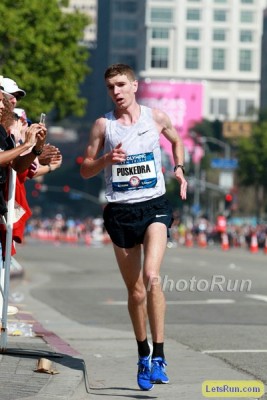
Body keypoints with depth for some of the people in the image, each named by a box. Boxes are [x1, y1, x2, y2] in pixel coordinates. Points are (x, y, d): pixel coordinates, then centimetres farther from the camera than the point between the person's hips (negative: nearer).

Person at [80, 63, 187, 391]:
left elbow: (176, 140, 25)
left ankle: (158, 355, -20)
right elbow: (85, 170, 7)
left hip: (154, 206, -1)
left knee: (151, 276, -23)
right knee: (135, 291, 6)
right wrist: (106, 159, -13)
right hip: (120, 211, 1)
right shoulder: (103, 125, 3)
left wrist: (179, 169, 9)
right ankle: (143, 355, 25)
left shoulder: (156, 118, 4)